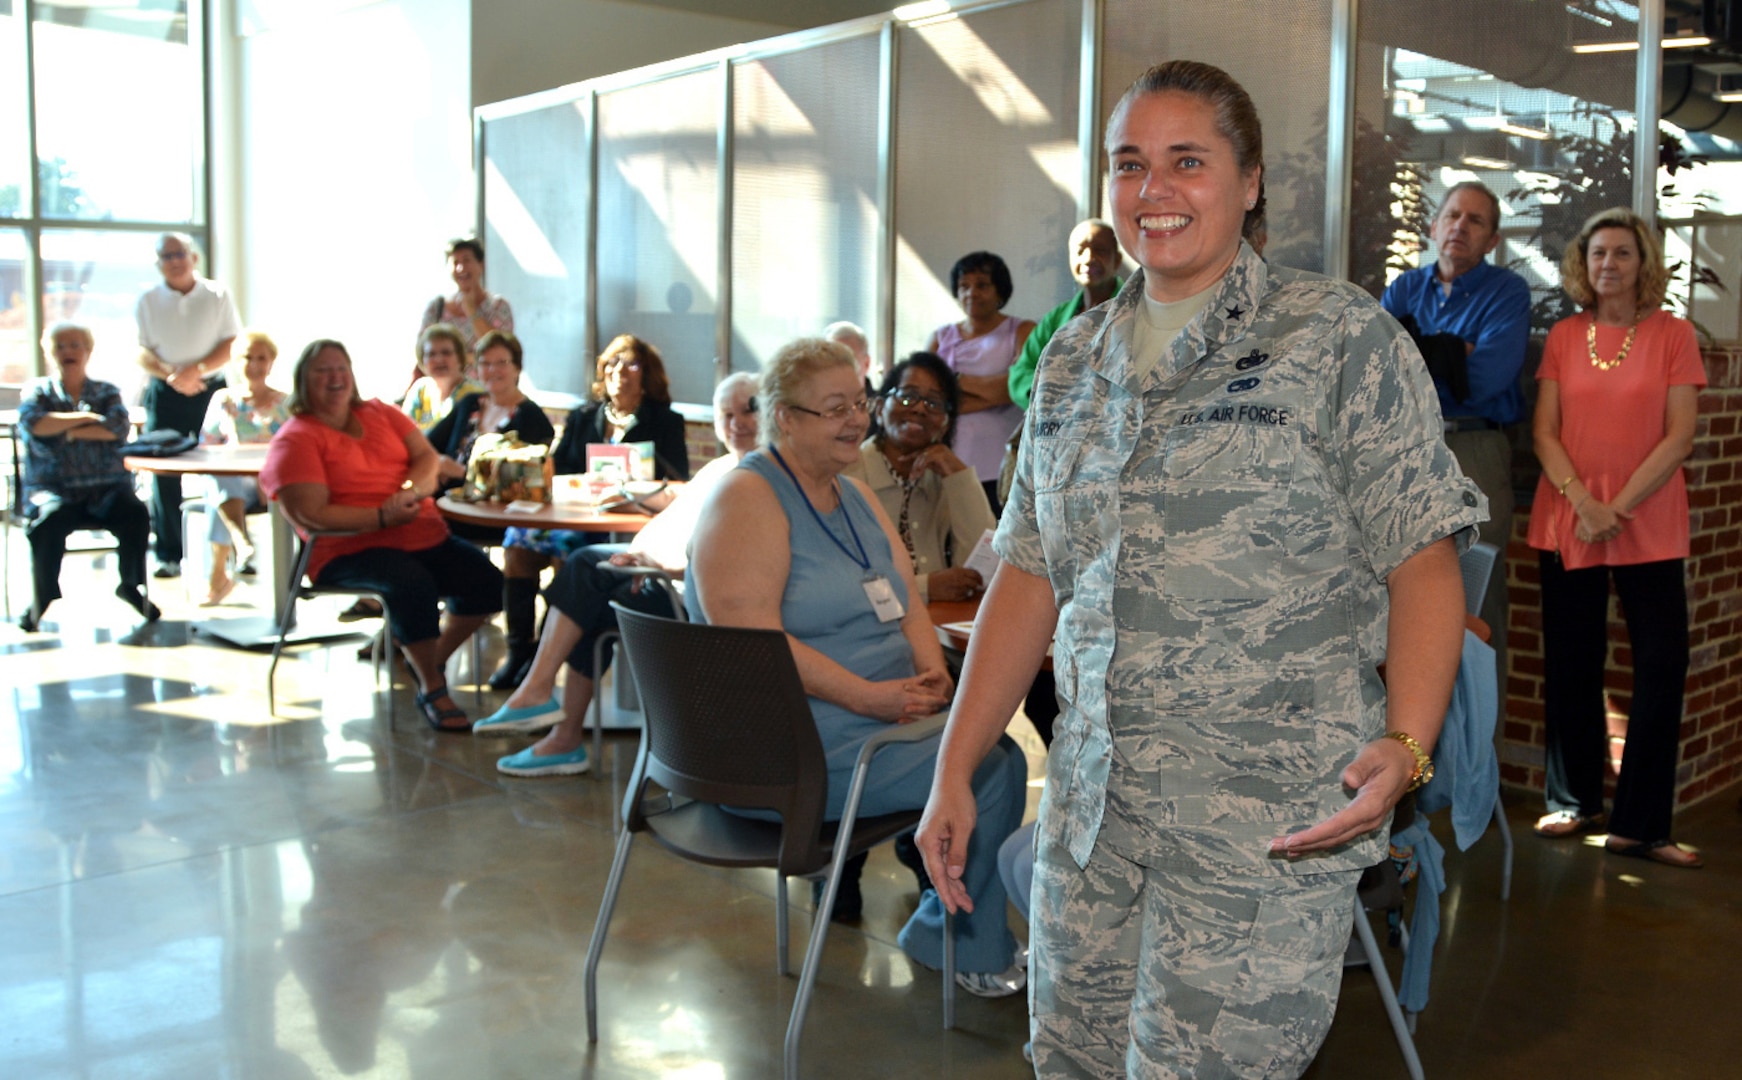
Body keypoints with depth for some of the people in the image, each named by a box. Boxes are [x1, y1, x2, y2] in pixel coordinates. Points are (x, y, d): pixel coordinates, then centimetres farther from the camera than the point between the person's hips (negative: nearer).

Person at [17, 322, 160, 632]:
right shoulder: (37, 392, 15)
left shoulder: (107, 392, 16)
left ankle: (131, 585, -7)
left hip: (107, 487, 1)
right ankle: (41, 598, -13)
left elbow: (118, 428, -5)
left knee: (136, 513, -30)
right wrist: (85, 417, -5)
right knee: (50, 518, -35)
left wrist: (67, 431, -6)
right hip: (53, 488, -1)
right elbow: (34, 423, -9)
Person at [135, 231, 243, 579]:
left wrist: (197, 369, -16)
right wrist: (171, 376, -17)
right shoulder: (148, 301, 7)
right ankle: (170, 555, 4)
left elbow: (231, 344, -1)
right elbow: (141, 351, 1)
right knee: (164, 472, -2)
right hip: (165, 394, 1)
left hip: (210, 389, -1)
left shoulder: (217, 295, 4)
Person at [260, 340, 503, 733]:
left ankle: (434, 659, 16)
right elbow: (310, 516, -13)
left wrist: (411, 489, -14)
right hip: (349, 549, -6)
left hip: (424, 535, 6)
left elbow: (426, 456, 9)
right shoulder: (295, 439, -3)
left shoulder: (381, 414, 17)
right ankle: (431, 689, -12)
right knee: (414, 584, -34)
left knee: (487, 583, -10)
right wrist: (382, 517, -21)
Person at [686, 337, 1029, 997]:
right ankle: (956, 944, 7)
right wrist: (871, 697, -24)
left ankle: (959, 928, 12)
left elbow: (907, 604, 14)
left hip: (882, 711, 9)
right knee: (990, 769, -14)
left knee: (997, 745, -6)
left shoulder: (854, 495, 15)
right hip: (789, 754, -9)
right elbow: (751, 639, -23)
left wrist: (930, 674, -7)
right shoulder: (748, 498, -13)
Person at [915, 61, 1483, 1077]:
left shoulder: (1339, 337, -3)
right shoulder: (1074, 360, 12)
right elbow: (1030, 578, 13)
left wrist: (1405, 748, -22)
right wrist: (955, 772, 9)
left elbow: (1423, 562, -6)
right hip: (1089, 805, 5)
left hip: (1267, 824, -5)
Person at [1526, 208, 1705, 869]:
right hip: (1567, 520, 2)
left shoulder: (1672, 335, 2)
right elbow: (1544, 431, 2)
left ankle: (1639, 826, 3)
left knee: (1663, 665, -5)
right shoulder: (1563, 336, 7)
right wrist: (1582, 500, -12)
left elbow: (1679, 436, -5)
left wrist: (1620, 506, -13)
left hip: (1649, 524, -2)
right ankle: (1573, 801, 22)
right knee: (1571, 665, 7)